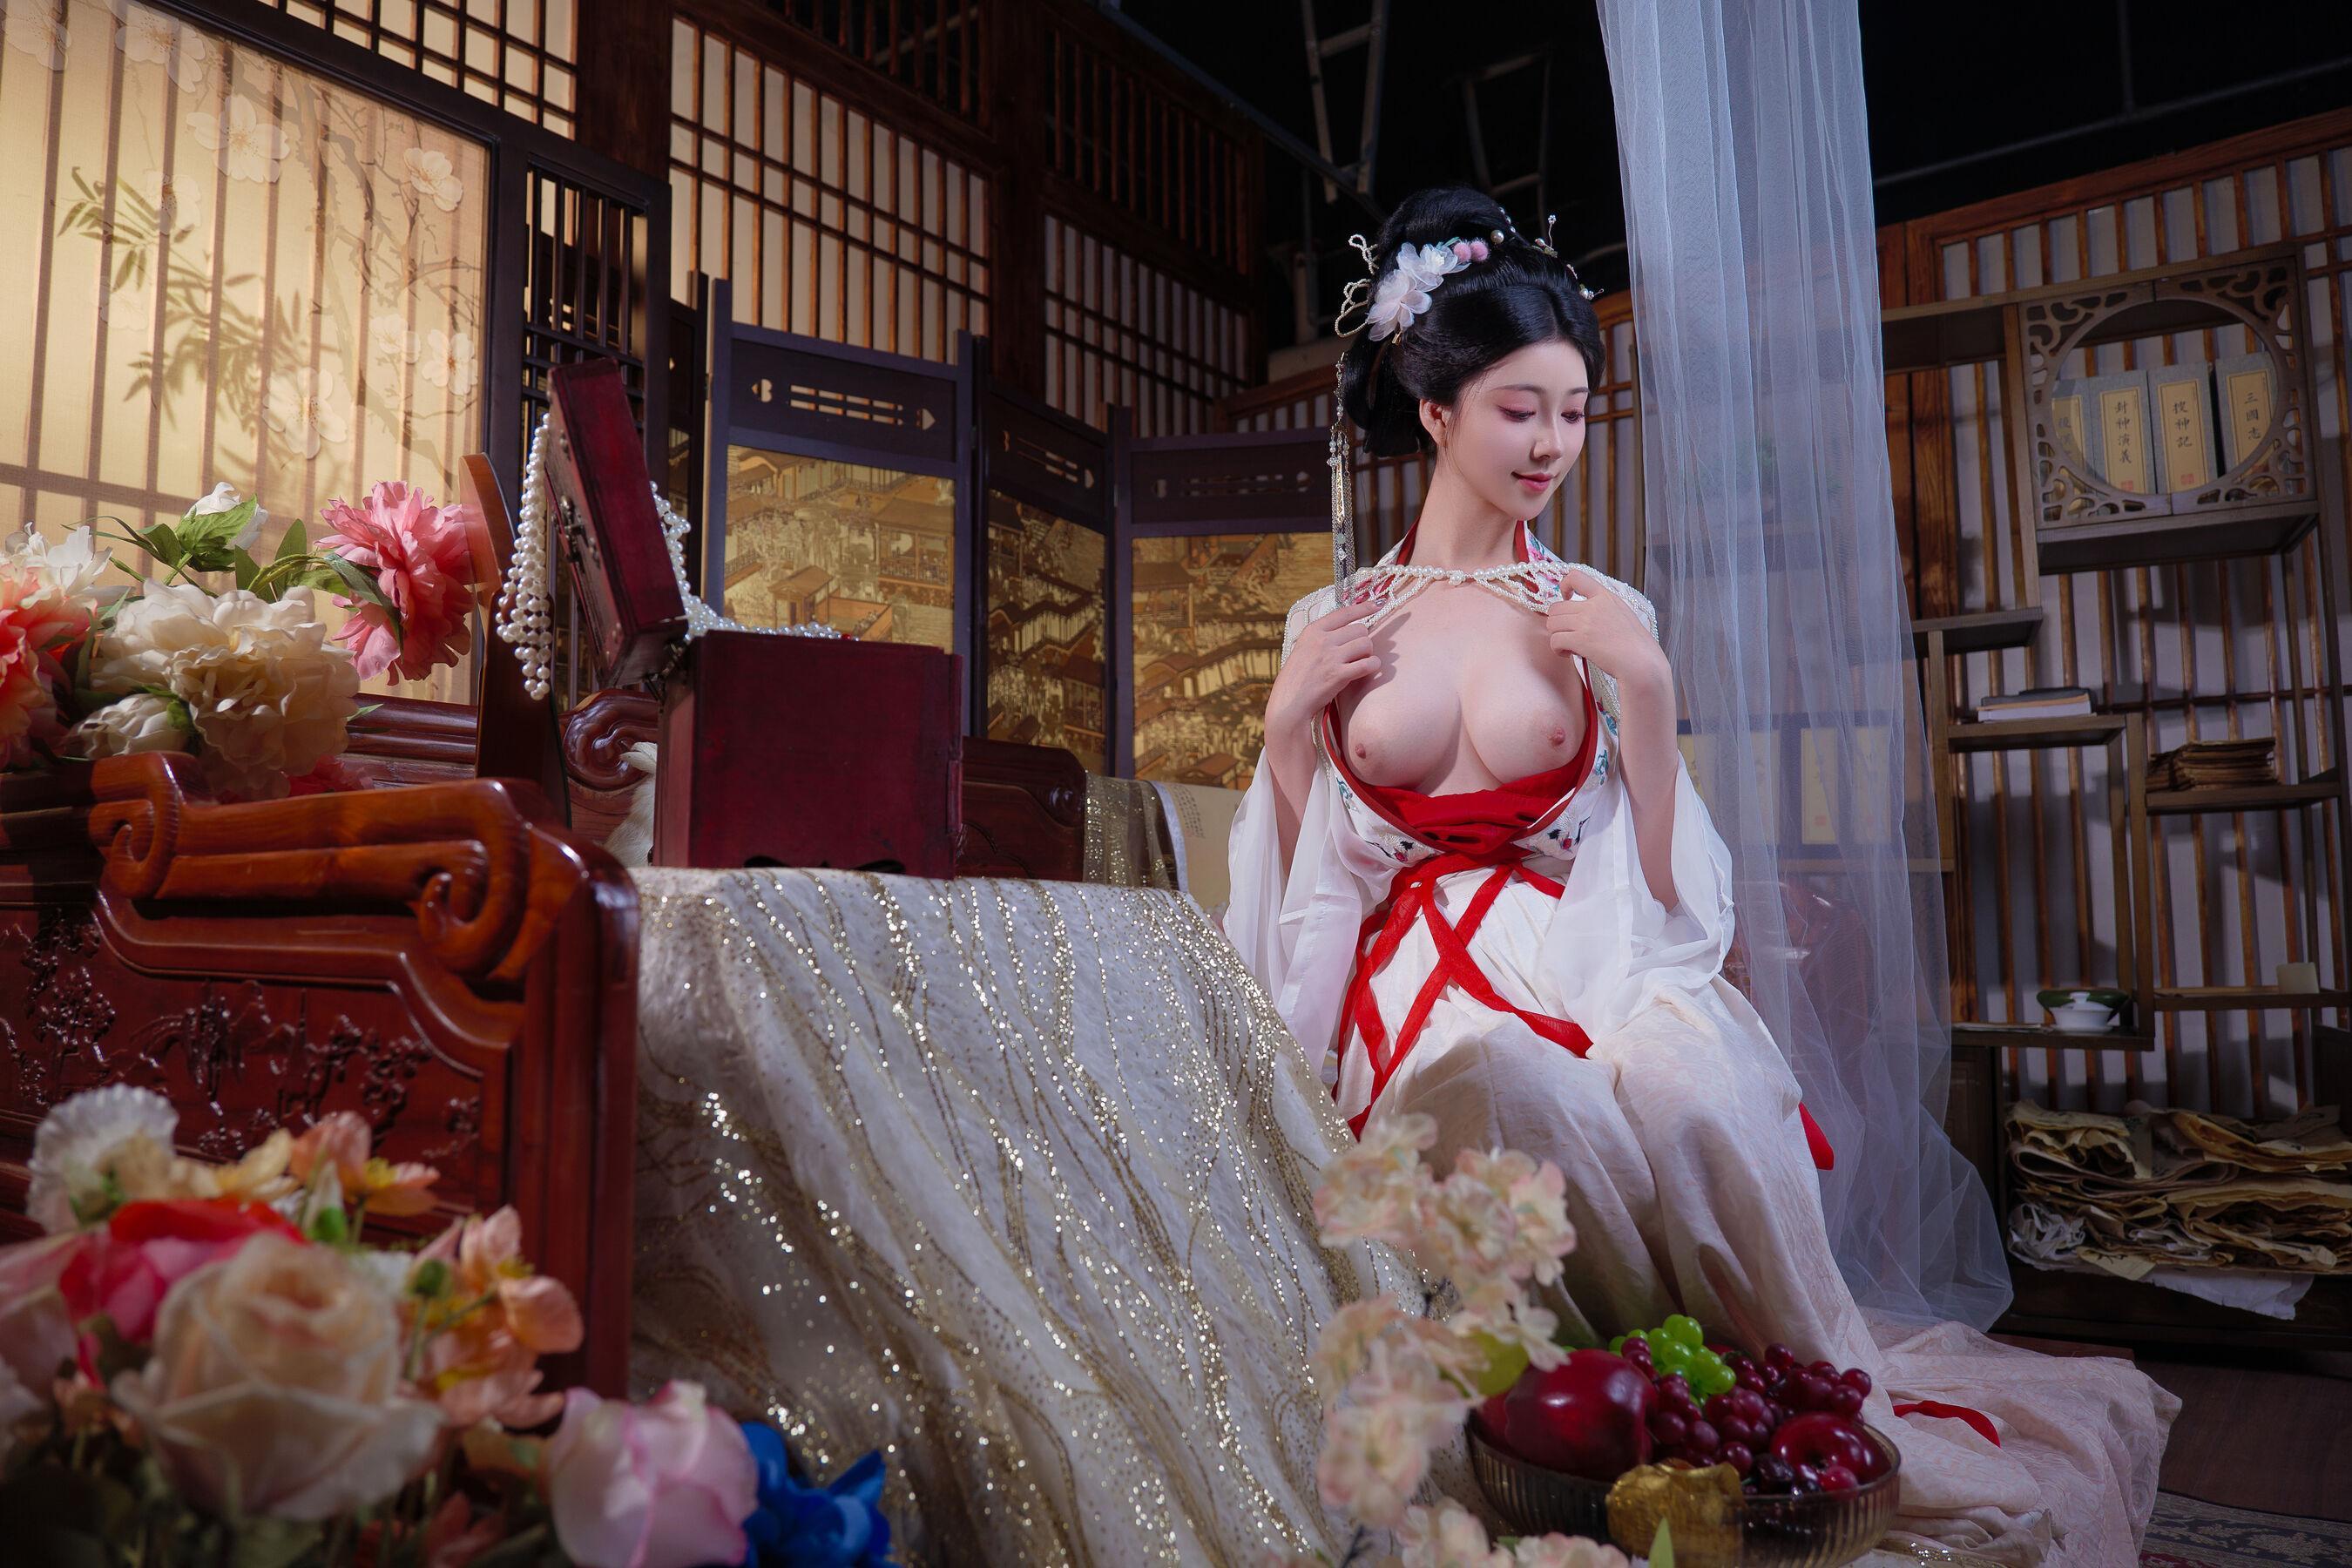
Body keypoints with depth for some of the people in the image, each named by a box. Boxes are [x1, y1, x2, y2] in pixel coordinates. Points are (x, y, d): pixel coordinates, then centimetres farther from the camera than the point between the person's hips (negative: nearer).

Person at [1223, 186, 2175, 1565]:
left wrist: (1646, 689, -7)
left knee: (1684, 1087, -35)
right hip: (1429, 984, 0)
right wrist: (1287, 721, -2)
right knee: (1513, 1082, -36)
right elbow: (1303, 885, 11)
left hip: (1588, 960, 0)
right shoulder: (1332, 626, 9)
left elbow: (1664, 883, 3)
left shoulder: (1603, 619, 9)